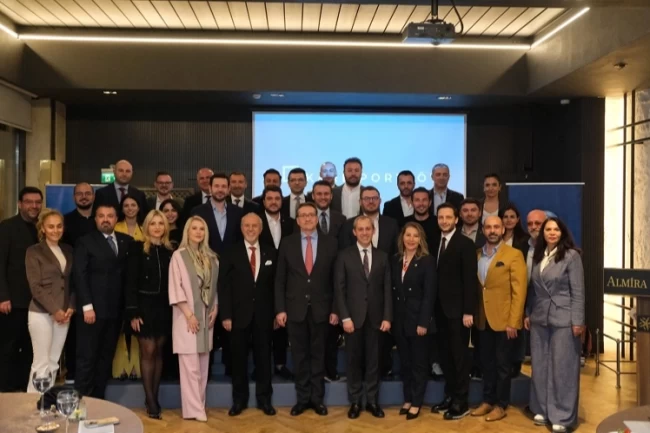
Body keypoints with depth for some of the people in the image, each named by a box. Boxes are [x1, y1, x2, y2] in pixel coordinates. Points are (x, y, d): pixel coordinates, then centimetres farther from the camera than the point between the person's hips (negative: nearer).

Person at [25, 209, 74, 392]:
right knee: (41, 362, -3)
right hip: (41, 312, -4)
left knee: (53, 362, 8)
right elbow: (35, 286, -9)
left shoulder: (68, 250, 11)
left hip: (64, 312, 5)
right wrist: (55, 310, -13)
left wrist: (70, 308, -2)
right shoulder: (34, 251, -3)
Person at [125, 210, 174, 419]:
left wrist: (174, 309, 2)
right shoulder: (137, 248, -4)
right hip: (144, 306, -3)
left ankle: (154, 397, 18)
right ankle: (150, 400, 8)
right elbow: (131, 282, -7)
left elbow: (173, 282, 7)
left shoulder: (170, 251, 6)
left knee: (158, 352, 9)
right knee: (148, 352, -1)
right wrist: (132, 311, -13)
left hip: (163, 307, 4)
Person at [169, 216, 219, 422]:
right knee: (190, 365, -5)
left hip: (207, 316, 5)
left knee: (203, 365, 9)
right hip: (187, 317, -5)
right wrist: (189, 314, -14)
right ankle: (193, 409, 2)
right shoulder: (179, 255, -4)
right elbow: (175, 288, -9)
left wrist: (215, 308, 0)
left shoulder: (211, 257, 11)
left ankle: (199, 405, 17)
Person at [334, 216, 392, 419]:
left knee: (373, 361, 7)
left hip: (376, 317, 2)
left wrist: (387, 317, -3)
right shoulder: (345, 256, 1)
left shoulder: (382, 257, 7)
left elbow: (387, 289, 5)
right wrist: (345, 317, -10)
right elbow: (339, 289, -3)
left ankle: (372, 401, 18)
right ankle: (355, 402, 18)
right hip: (353, 317, -1)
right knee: (354, 361, 7)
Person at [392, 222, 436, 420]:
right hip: (400, 319, 5)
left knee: (419, 363, 7)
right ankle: (407, 399, 24)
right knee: (404, 362, 12)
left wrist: (423, 322, -17)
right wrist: (391, 317, 1)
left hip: (418, 319, -5)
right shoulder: (396, 260, 8)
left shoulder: (427, 261, -7)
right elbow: (393, 291, 7)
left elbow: (429, 294, -12)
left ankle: (416, 403, 16)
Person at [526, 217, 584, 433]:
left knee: (562, 367, 1)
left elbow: (578, 291, -9)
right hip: (539, 319, 5)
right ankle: (543, 409, 23)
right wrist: (528, 313, 10)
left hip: (563, 319, -5)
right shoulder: (538, 256, 8)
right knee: (540, 365, 10)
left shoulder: (572, 255, -7)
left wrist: (578, 321, -12)